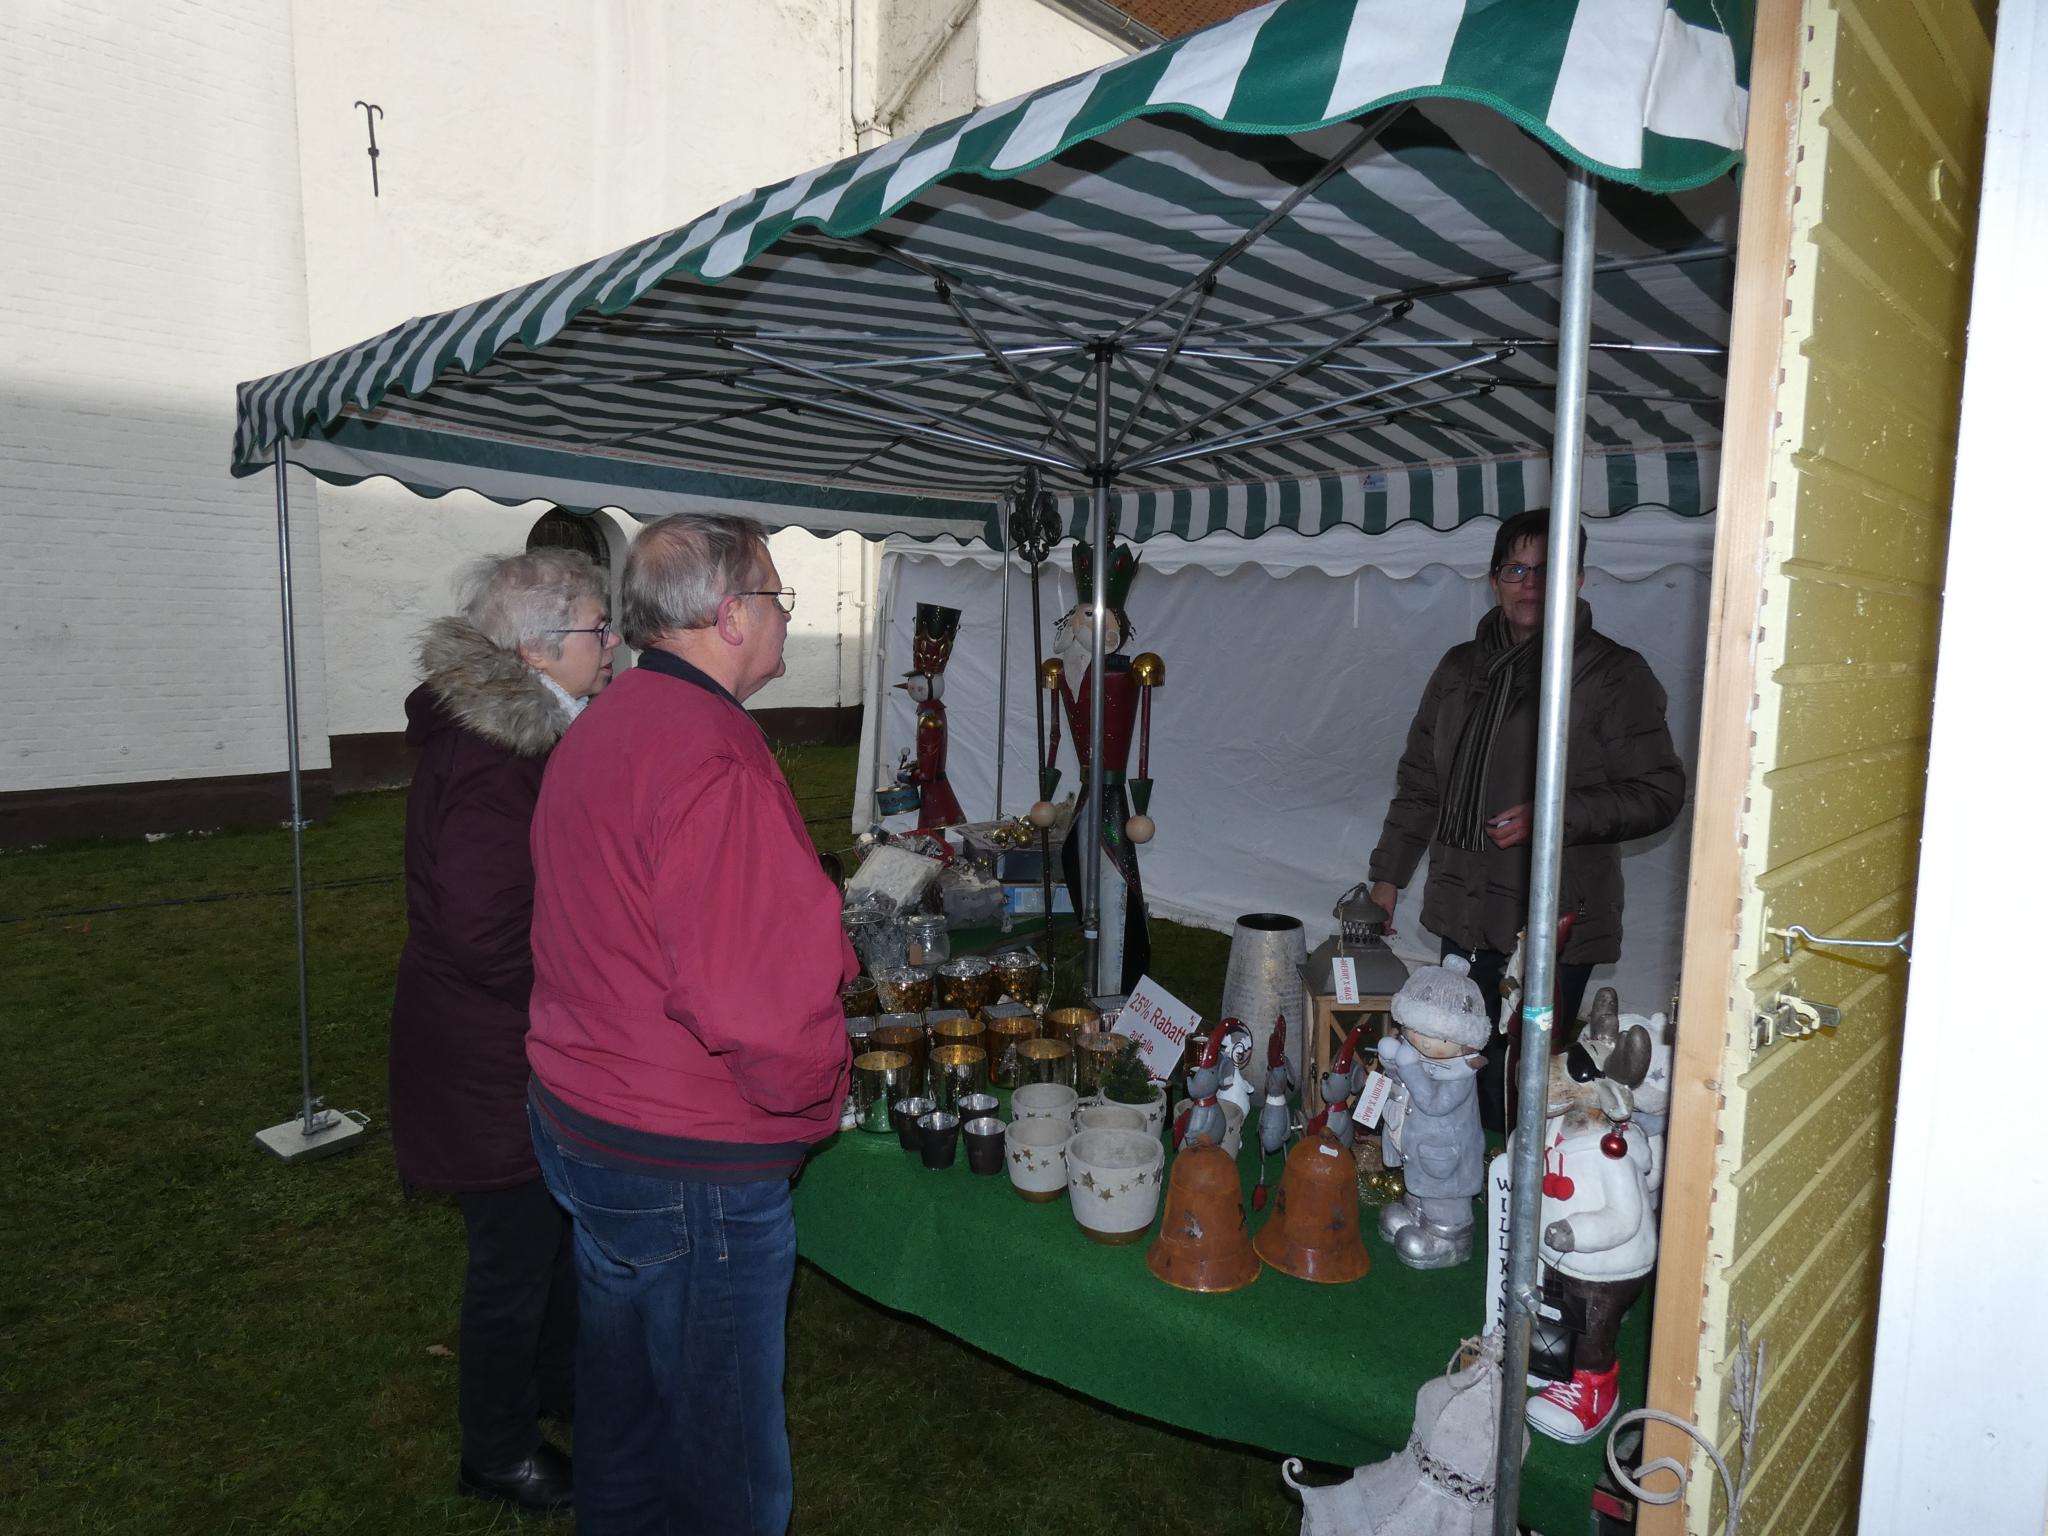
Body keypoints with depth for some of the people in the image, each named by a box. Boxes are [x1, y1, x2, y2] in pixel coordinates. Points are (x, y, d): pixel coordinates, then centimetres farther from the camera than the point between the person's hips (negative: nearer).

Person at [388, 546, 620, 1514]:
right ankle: (498, 1450, 35)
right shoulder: (489, 761, -29)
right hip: (490, 1065, -9)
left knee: (561, 1225, 26)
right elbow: (486, 938, -31)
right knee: (516, 1255, 11)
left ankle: (560, 1379, 49)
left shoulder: (521, 727, 4)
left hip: (531, 1047, 9)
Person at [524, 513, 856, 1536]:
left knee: (622, 1390, 28)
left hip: (578, 1117, 10)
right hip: (689, 1168, -10)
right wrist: (816, 1095, -13)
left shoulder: (598, 729, 7)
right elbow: (760, 999, -32)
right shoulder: (714, 760, -26)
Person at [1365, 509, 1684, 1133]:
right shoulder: (1462, 667, 12)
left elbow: (1658, 792, -6)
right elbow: (1419, 782, 17)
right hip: (1464, 916, 5)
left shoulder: (1612, 674, -4)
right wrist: (1388, 873, 15)